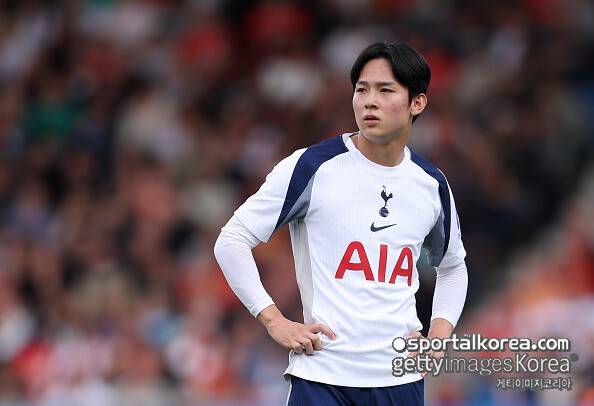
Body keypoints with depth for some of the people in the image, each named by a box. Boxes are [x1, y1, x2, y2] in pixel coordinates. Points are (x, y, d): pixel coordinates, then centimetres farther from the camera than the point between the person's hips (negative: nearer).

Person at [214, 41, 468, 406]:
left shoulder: (432, 184, 8)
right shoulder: (312, 166, -6)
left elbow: (452, 266, 26)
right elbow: (232, 241, -3)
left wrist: (439, 334, 10)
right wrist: (275, 321, -9)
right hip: (323, 376, -4)